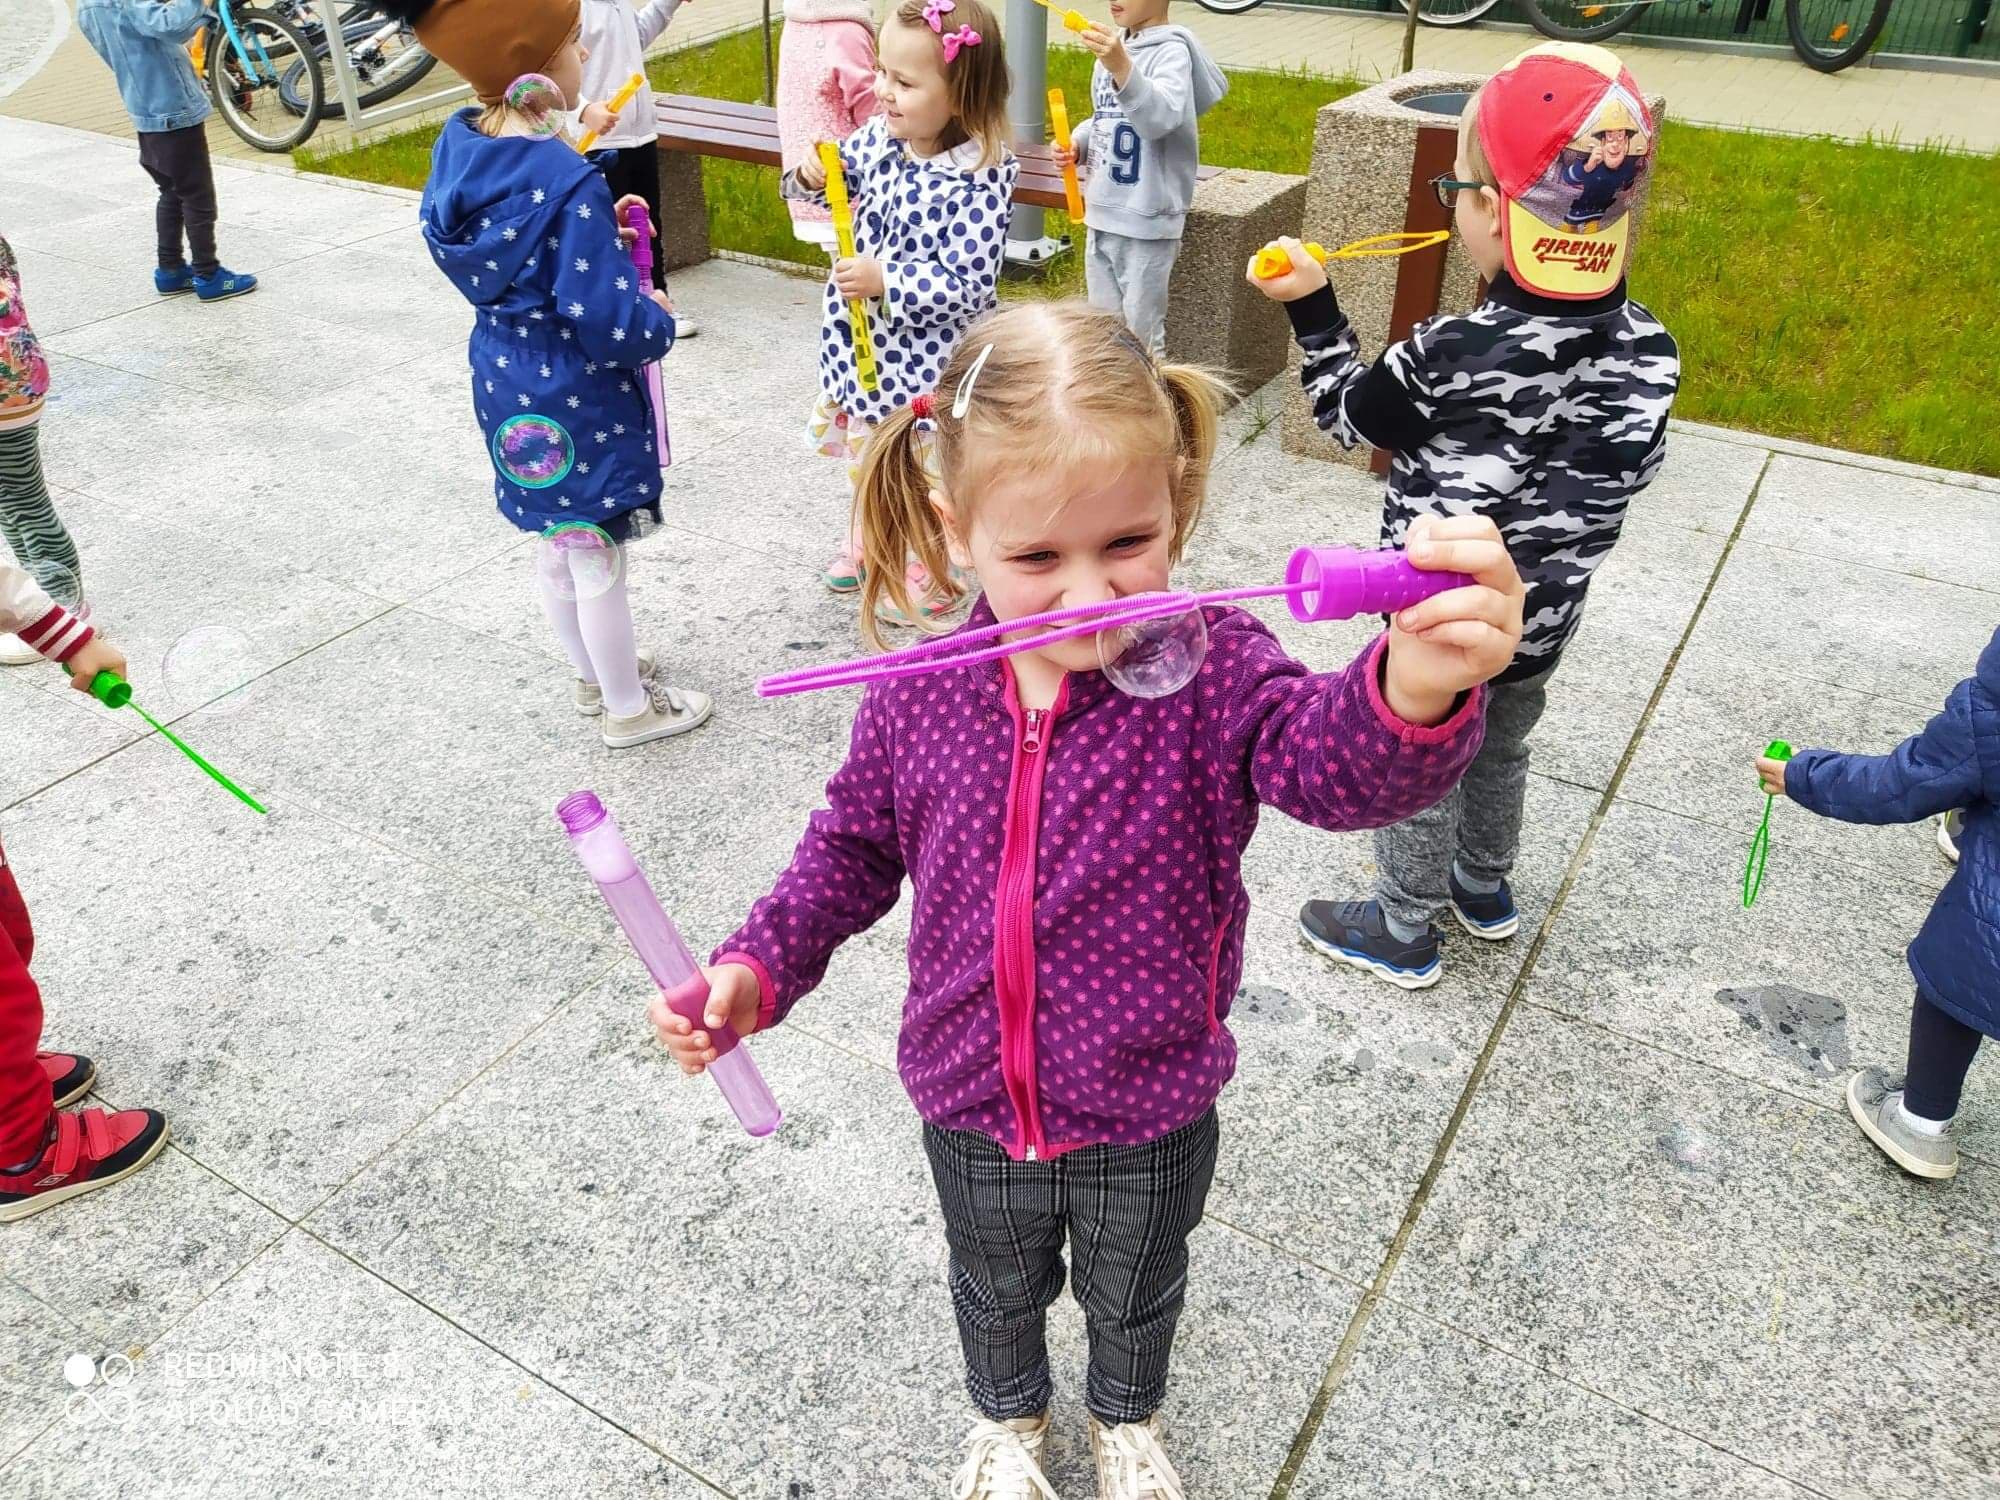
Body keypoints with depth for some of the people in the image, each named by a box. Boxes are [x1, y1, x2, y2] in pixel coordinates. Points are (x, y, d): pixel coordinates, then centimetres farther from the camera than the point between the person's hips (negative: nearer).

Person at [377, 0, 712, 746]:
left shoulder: (460, 145, -2)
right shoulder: (568, 184, -28)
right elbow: (607, 325, -29)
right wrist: (658, 321, -8)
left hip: (506, 385, 8)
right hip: (572, 402, -8)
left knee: (557, 541, 24)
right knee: (598, 557, 9)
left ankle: (591, 674, 45)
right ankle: (629, 709, 28)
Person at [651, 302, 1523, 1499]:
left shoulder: (1210, 668, -25)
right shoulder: (920, 698, -17)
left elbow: (1329, 761, -44)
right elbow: (855, 849, 0)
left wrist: (1415, 694, -67)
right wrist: (761, 966, -11)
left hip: (1151, 1117, -1)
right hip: (972, 1108, 2)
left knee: (1135, 1293, 30)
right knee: (998, 1291, 31)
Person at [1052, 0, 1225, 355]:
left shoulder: (1171, 50, -13)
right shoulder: (1112, 47, 11)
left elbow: (1162, 119, -30)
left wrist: (1122, 68, -45)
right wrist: (1077, 144, 0)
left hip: (1146, 222, -7)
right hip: (1102, 216, 8)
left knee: (1141, 336, 1)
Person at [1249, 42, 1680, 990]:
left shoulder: (1450, 359, -30)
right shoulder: (1646, 351, -13)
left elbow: (1351, 415, -12)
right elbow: (1631, 469, 1)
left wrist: (1312, 309, -3)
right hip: (1543, 623, 6)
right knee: (1499, 754, 29)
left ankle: (1404, 933, 36)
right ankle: (1484, 890, 52)